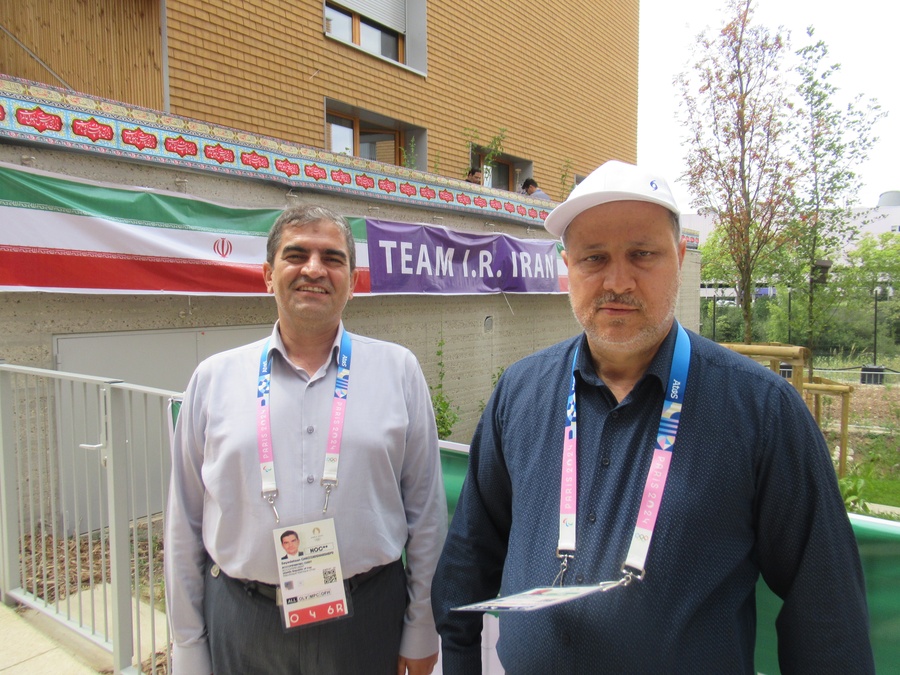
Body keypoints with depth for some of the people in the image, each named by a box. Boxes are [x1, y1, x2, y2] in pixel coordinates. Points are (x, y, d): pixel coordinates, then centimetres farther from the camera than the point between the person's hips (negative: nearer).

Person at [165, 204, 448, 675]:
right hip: (241, 623, 1)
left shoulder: (398, 370, -3)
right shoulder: (214, 378, 0)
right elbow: (185, 526, 4)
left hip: (365, 619, 0)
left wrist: (422, 634, 2)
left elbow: (426, 512, 0)